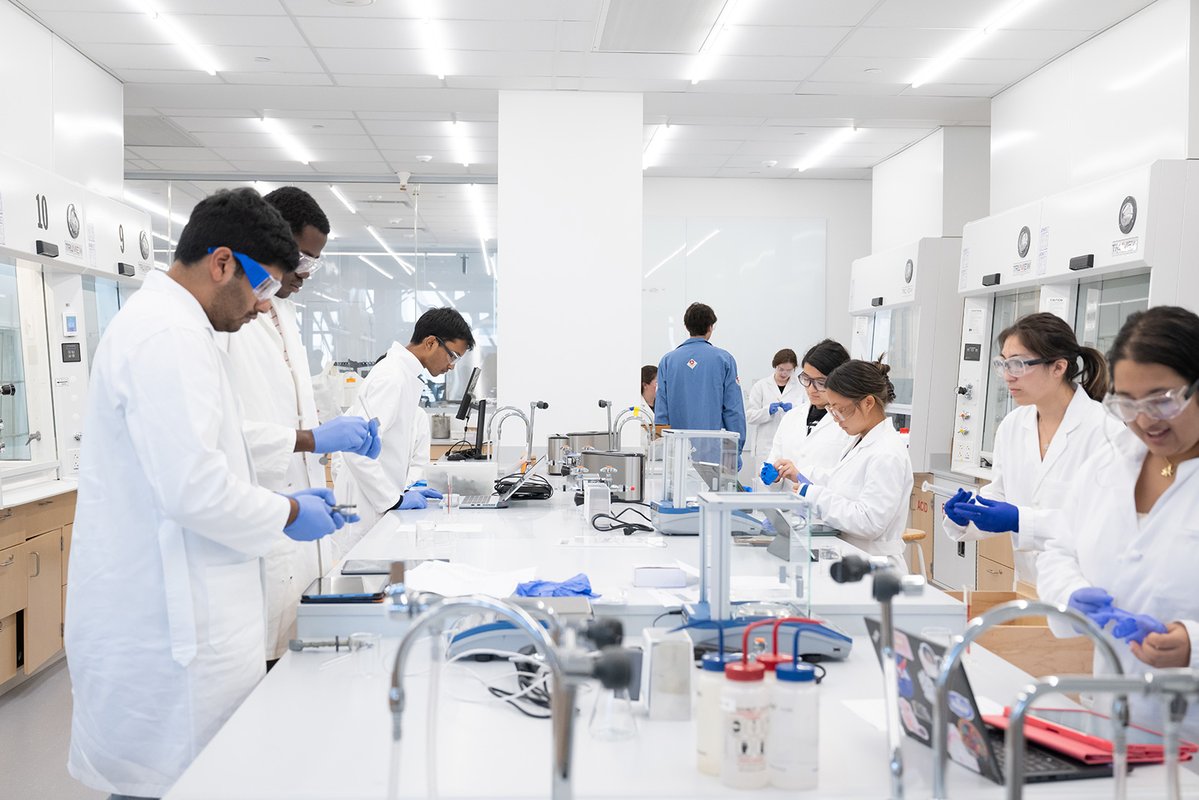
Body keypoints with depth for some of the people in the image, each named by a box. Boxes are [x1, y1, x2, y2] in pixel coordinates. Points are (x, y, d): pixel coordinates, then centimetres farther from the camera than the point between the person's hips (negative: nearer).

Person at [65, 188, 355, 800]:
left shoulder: (158, 322, 15)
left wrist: (280, 501, 15)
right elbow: (193, 487, -26)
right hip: (166, 628, -10)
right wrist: (288, 513, -11)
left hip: (160, 607, 10)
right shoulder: (169, 335, -19)